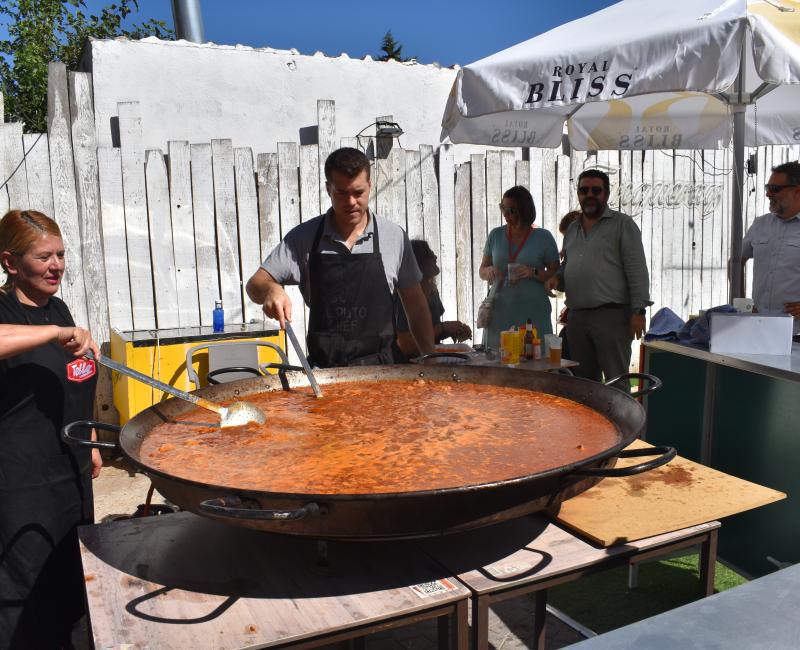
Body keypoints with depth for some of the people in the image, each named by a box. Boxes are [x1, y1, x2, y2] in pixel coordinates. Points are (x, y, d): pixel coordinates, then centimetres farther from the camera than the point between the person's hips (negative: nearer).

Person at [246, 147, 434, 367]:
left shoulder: (394, 237, 4)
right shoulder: (303, 238, 2)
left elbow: (415, 303, 11)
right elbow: (254, 285, 2)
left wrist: (430, 361, 7)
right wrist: (270, 289, -21)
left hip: (381, 367, 0)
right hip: (321, 369, 0)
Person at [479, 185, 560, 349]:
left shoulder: (543, 237, 2)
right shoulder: (496, 235, 11)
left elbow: (556, 274, 1)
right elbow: (482, 271, 16)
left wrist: (533, 273, -16)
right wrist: (489, 271, -7)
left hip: (533, 316, -2)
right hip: (500, 315, 3)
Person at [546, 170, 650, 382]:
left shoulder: (622, 224, 0)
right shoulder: (572, 229, 19)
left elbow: (637, 270, -6)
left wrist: (638, 311, -13)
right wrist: (557, 278, 6)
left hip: (612, 316, -6)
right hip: (577, 317, 6)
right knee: (584, 380, 11)